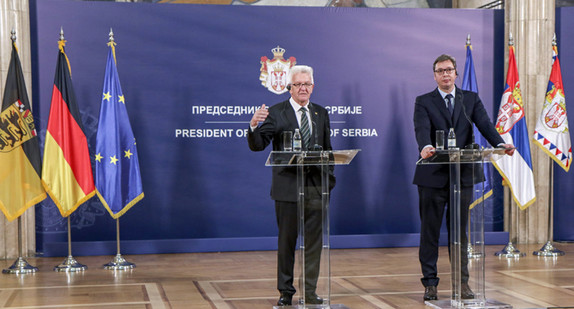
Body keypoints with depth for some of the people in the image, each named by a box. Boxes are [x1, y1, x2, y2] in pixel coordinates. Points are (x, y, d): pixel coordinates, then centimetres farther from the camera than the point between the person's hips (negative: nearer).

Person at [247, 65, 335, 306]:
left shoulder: (321, 113, 12)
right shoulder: (276, 113, -1)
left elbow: (327, 149, 15)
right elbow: (257, 145, -9)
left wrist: (329, 178, 6)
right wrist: (254, 126, -29)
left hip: (315, 187, 3)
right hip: (288, 186, -3)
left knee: (313, 241, 6)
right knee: (286, 241, 6)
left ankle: (310, 292, 15)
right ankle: (285, 291, 18)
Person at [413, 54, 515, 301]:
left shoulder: (471, 99, 11)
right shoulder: (424, 102, 4)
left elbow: (485, 125, -4)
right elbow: (422, 129, -14)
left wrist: (500, 144, -23)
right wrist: (426, 147, -36)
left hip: (463, 173, 2)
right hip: (433, 175, -2)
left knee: (460, 230, 9)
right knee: (430, 231, 4)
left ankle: (462, 282, 18)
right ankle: (430, 282, 12)